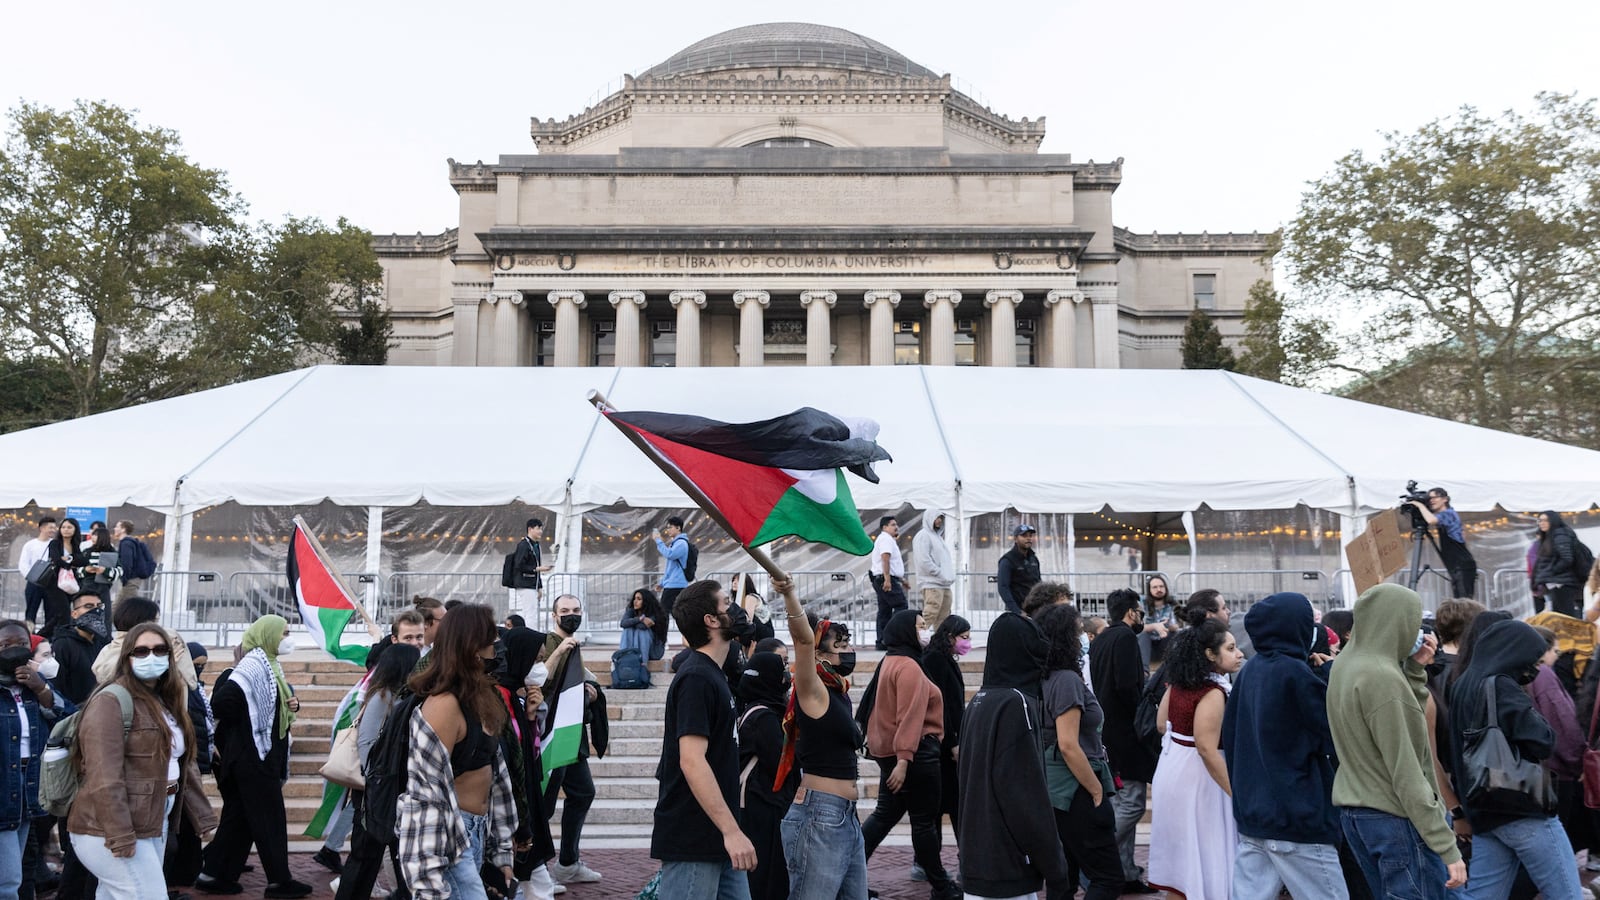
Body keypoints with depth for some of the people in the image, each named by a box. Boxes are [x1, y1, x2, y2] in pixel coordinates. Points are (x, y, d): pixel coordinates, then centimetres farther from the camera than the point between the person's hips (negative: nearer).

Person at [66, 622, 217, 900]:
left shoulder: (167, 702, 15)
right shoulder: (111, 701, -13)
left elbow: (184, 765, 18)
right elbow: (104, 779, -20)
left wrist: (204, 817, 14)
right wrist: (120, 837, -24)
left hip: (154, 827, 9)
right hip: (112, 834, -9)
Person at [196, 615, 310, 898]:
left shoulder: (270, 665, 14)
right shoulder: (254, 664, -17)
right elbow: (223, 700, -28)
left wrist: (292, 704, 2)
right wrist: (239, 726, -12)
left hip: (265, 755, 10)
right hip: (254, 755, -10)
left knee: (241, 817, 13)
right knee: (270, 819, -2)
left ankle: (214, 874, 20)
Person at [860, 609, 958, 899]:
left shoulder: (890, 662, 14)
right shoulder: (909, 666, -17)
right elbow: (909, 716, -25)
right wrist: (904, 759, -31)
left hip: (888, 750, 10)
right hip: (916, 752, -10)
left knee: (885, 814, 14)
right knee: (924, 820, 2)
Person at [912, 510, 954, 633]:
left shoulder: (938, 537, 25)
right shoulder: (923, 535, -5)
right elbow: (924, 561, -16)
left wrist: (951, 575, 10)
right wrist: (941, 575, -15)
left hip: (944, 584, 10)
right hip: (932, 584, -10)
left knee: (944, 617, 9)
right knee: (930, 614, -18)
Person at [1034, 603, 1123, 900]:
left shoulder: (1046, 678, 9)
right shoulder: (1067, 679, -17)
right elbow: (1068, 746, -23)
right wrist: (1098, 792, -14)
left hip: (1055, 789, 9)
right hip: (1075, 790, -9)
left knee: (1063, 875, 14)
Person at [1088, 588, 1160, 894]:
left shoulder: (1099, 640, 15)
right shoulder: (1126, 637, -13)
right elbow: (1127, 685, -22)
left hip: (1105, 729, 10)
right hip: (1125, 731, -10)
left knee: (1120, 803, 13)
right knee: (1132, 803, -7)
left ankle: (1126, 873, 16)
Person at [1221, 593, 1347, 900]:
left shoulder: (1250, 670, 9)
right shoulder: (1295, 673, -14)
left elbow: (1228, 736, 15)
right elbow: (1336, 736, -7)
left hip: (1251, 815, 7)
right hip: (1298, 818, -7)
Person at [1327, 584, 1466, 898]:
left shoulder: (1345, 664, 8)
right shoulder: (1382, 676, -20)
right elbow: (1406, 773, -21)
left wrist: (1415, 670, 7)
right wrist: (1447, 847, -18)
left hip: (1353, 811, 9)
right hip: (1394, 817, -9)